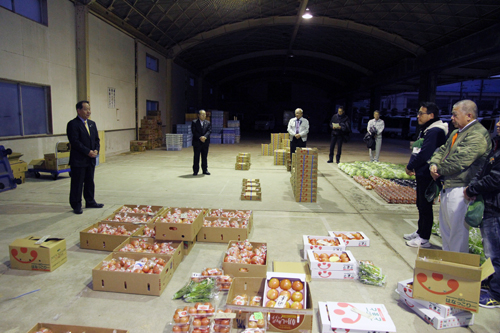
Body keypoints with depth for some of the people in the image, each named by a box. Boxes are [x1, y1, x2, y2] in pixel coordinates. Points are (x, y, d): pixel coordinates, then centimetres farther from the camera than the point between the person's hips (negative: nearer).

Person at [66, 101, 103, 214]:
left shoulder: (92, 124, 13)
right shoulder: (73, 124, -10)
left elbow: (96, 139, 15)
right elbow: (75, 142, -17)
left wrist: (96, 150, -3)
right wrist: (88, 152, -18)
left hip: (91, 159, 7)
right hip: (78, 160, -7)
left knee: (90, 182, 16)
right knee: (77, 184, 1)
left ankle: (90, 202, 28)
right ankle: (76, 206, 11)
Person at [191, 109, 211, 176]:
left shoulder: (208, 123, 10)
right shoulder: (194, 122, 2)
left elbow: (209, 131, -3)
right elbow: (194, 131, -8)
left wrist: (204, 137, -20)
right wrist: (200, 137, -19)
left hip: (205, 142, 3)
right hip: (197, 142, -2)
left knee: (204, 157, 8)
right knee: (196, 157, 1)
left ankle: (205, 170, 15)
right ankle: (195, 171, 6)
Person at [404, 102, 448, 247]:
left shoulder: (435, 131, -19)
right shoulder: (426, 129, 13)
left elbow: (424, 154, -24)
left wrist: (410, 167, -11)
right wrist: (412, 166, 3)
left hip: (427, 175, -10)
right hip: (421, 174, 10)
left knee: (425, 206, -1)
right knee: (421, 204, 18)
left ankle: (424, 239, 10)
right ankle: (420, 232, 32)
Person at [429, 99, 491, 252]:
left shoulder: (477, 135, -17)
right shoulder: (457, 133, 16)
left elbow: (458, 161, -23)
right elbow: (442, 150, 17)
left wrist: (439, 170, -8)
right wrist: (434, 164, -4)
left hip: (460, 190, -10)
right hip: (448, 187, 10)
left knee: (458, 230, -2)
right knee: (445, 227, 20)